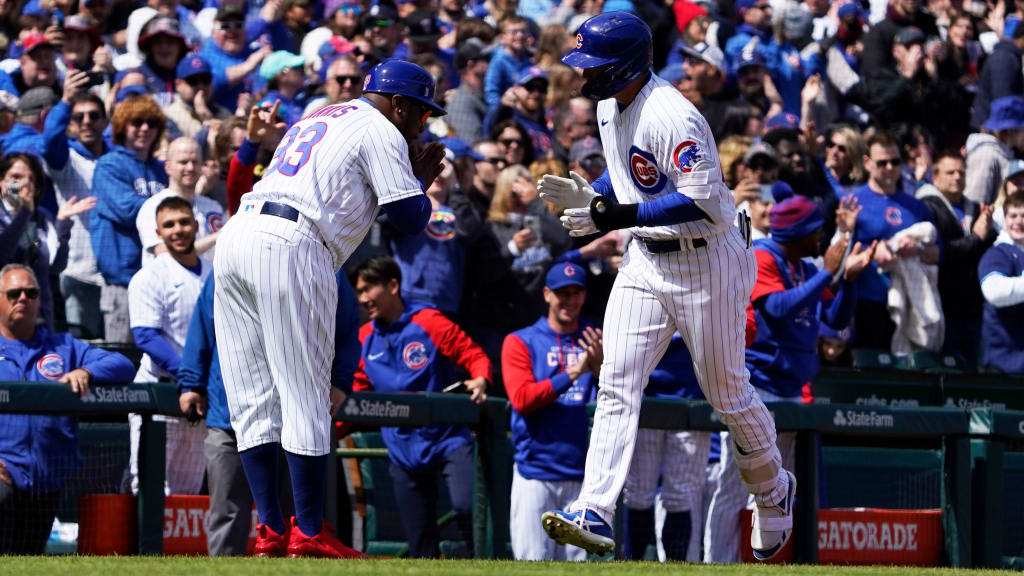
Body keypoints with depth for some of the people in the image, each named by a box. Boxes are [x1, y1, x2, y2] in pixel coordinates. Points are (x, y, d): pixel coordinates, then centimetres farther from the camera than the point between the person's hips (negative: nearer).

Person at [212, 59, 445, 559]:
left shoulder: (314, 120, 31)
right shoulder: (380, 130, 6)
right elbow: (410, 218, 1)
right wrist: (421, 178, 21)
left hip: (235, 237, 8)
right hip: (289, 245, -8)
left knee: (255, 401, 7)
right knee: (306, 396, -4)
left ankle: (270, 532, 6)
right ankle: (308, 535, -4)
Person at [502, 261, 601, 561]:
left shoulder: (596, 342, 13)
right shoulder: (520, 342, 7)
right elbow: (521, 399, -8)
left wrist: (599, 369, -15)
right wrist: (572, 374, -13)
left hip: (582, 472, 2)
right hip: (536, 471, -2)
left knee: (576, 560, 0)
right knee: (533, 560, -10)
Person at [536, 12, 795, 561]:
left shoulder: (672, 117, -26)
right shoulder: (610, 107, 4)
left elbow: (703, 200, -31)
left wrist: (621, 217, -33)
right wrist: (592, 198, 2)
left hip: (707, 262, -8)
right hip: (646, 260, 8)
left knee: (726, 392, 6)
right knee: (617, 384, -6)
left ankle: (773, 491, 32)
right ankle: (594, 513, -13)